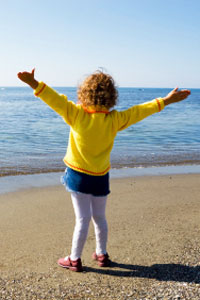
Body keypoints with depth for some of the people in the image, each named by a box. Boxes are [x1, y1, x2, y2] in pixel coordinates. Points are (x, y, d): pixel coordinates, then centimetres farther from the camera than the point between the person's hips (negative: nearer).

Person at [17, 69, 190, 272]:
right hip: (100, 178, 3)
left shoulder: (76, 114, -16)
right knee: (99, 217, 19)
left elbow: (55, 99, -20)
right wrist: (166, 101, 6)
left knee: (82, 219, 6)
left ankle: (74, 260, 17)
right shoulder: (115, 119, -9)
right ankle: (101, 254, 33)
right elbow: (139, 111, -2)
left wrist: (34, 83, -20)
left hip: (78, 175, -2)